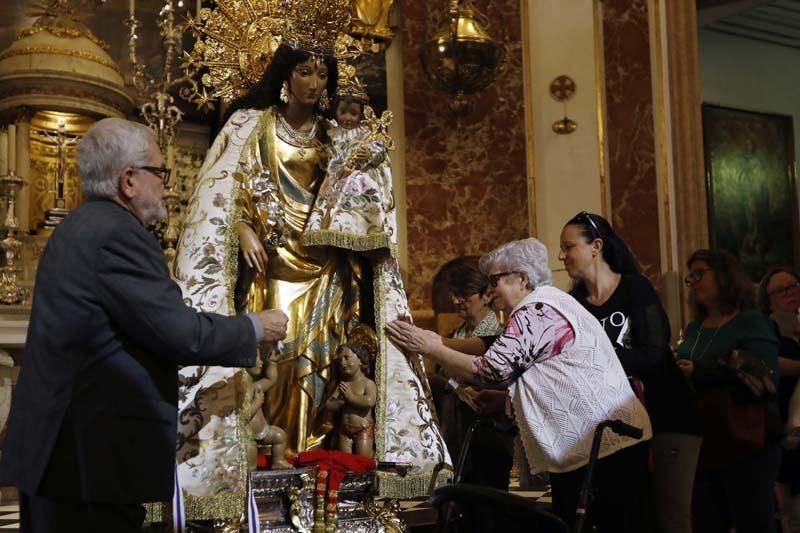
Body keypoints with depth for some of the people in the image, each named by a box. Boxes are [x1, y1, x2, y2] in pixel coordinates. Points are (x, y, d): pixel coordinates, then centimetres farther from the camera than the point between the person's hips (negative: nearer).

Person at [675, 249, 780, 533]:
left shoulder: (752, 323, -3)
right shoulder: (693, 330, 16)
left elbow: (762, 381, -15)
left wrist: (698, 376, -18)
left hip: (745, 447, -6)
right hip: (700, 447, 6)